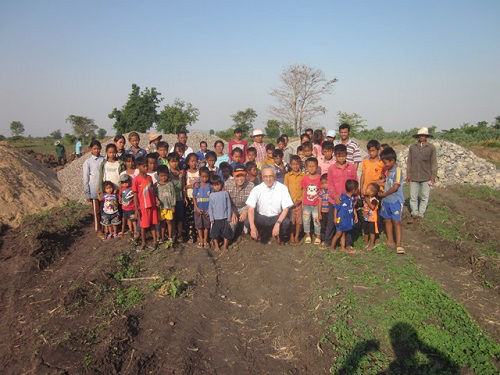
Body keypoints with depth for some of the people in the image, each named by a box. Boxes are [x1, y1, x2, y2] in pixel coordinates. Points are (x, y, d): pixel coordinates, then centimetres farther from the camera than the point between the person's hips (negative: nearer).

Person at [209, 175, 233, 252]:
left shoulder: (225, 193, -2)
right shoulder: (212, 195, 0)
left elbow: (229, 206, 1)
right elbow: (210, 207, 3)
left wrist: (229, 217, -1)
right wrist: (211, 219, -3)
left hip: (224, 218, -1)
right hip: (215, 218, 1)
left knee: (226, 233, 4)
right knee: (214, 233, 7)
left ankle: (225, 246, 20)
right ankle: (216, 246, 24)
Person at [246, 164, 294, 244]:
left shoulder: (282, 188, -9)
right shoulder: (256, 189, -8)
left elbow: (286, 208, -11)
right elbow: (251, 209, -16)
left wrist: (278, 223, -28)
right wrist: (252, 227, -32)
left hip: (277, 217, -1)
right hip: (261, 217, 1)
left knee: (286, 222, -33)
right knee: (247, 222, -27)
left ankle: (281, 238, 6)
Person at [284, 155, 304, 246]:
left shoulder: (303, 176, 2)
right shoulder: (287, 176, 4)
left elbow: (305, 190, 1)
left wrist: (300, 200, -10)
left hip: (300, 202, 0)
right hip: (290, 202, 0)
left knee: (299, 220, 4)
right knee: (291, 220, 0)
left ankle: (296, 237, 15)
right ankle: (291, 238, 9)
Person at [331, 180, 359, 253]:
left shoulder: (352, 198, 2)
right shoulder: (342, 198, -20)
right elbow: (336, 208, -14)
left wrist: (355, 215, 16)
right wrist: (335, 217, -11)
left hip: (348, 219, 6)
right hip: (341, 219, -6)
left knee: (343, 233, 16)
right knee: (338, 233, 0)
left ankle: (343, 247, 24)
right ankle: (332, 247, 15)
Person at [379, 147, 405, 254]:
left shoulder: (398, 170, -15)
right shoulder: (387, 171, 10)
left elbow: (395, 187, -19)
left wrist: (384, 194, -10)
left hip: (396, 201, -8)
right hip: (386, 200, 8)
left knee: (396, 221, -5)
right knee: (387, 220, 14)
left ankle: (398, 244, -1)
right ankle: (390, 241, 26)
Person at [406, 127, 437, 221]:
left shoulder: (431, 148, 1)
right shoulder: (412, 147, 5)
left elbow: (434, 163, 4)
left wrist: (433, 176, -1)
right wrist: (408, 175, 6)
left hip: (426, 177, -1)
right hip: (414, 177, 1)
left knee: (424, 197, 5)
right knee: (413, 197, 4)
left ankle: (420, 214, 16)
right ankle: (414, 214, 14)